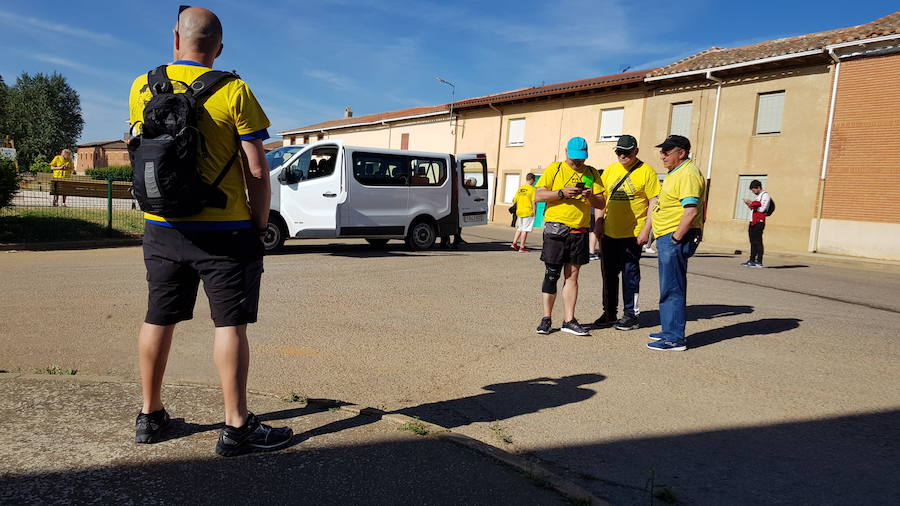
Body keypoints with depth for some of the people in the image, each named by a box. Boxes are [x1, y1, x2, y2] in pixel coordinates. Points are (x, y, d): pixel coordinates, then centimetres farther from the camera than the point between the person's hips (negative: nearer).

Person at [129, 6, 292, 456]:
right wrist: (260, 224, 1)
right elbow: (257, 170, -9)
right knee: (230, 323, 0)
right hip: (224, 229, -4)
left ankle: (150, 415, 27)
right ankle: (237, 427, 4)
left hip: (162, 228, 5)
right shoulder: (234, 91, -7)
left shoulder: (142, 87, 5)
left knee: (158, 319, 14)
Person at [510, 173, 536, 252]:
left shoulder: (520, 188, 8)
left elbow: (514, 200, 12)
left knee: (520, 229, 20)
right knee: (525, 230, -1)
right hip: (528, 212, -6)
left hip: (519, 212, 6)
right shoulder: (532, 189, -8)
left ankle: (514, 243, 14)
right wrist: (534, 212, -8)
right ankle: (522, 247, 2)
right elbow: (533, 202, -13)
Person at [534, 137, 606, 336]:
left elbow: (602, 204, 11)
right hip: (556, 228, -3)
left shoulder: (592, 173, 13)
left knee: (572, 275, 5)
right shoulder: (554, 169, 4)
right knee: (552, 274, 0)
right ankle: (546, 318, 9)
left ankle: (569, 320, 10)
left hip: (580, 231, 3)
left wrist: (591, 197, -10)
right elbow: (538, 195, -3)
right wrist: (562, 193, -15)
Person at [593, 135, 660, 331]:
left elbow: (654, 203, -7)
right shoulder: (610, 170, 9)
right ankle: (609, 313, 23)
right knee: (609, 274, 11)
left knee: (630, 274, 3)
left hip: (633, 234, -5)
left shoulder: (646, 172, -5)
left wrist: (646, 230, -14)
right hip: (609, 233, 5)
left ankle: (631, 315, 13)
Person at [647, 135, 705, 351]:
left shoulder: (688, 174, -15)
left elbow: (691, 211, -24)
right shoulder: (675, 173, 19)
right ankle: (669, 331, 27)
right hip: (667, 237, 11)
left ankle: (675, 339, -1)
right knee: (668, 287, 16)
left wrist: (675, 238, -22)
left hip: (675, 238, -11)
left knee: (672, 289, -7)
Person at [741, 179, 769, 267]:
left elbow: (762, 209, -15)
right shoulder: (758, 196, 23)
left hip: (759, 222, -9)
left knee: (758, 241, -10)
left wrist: (751, 203, -8)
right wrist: (749, 204, 9)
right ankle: (752, 260, 12)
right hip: (753, 221, 9)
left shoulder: (765, 195, -5)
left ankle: (759, 262, -10)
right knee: (753, 241, 9)